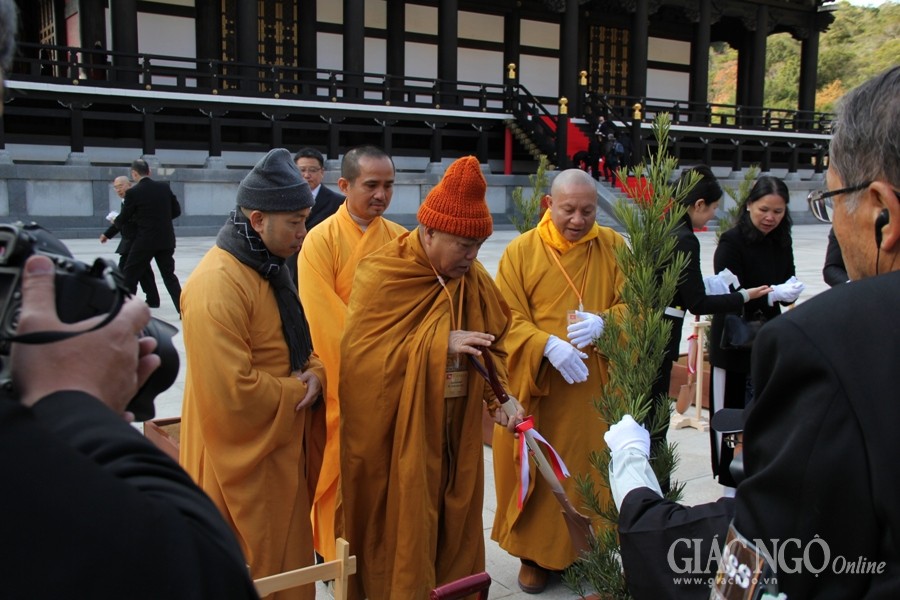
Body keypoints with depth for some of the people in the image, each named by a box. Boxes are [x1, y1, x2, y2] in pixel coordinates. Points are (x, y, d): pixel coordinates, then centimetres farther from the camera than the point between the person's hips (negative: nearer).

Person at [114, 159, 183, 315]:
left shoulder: (133, 192, -9)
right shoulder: (164, 187, 3)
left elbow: (123, 220, -1)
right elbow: (176, 211, 9)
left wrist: (115, 221, 20)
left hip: (145, 241, -4)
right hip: (166, 239, 4)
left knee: (129, 275, 8)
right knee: (169, 275, 14)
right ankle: (184, 310, 9)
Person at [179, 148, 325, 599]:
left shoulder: (267, 267, 8)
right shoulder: (217, 286, -25)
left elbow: (295, 341, 19)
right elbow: (233, 392, -29)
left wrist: (315, 372, -2)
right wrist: (296, 391, -14)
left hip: (280, 446, 9)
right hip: (241, 460, -9)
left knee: (288, 554, 21)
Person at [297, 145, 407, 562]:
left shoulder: (400, 239, 3)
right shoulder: (320, 241, -11)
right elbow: (325, 322, -15)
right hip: (341, 380, -4)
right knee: (341, 467, 8)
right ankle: (336, 552, 27)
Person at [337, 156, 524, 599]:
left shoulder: (474, 278, 1)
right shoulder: (380, 276, -15)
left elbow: (494, 343, 9)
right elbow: (362, 354, -20)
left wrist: (500, 395, -8)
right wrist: (441, 344, -24)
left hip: (457, 434, 5)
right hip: (395, 439, -5)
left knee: (453, 528, 16)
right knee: (401, 534, 8)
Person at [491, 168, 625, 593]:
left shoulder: (613, 247, 3)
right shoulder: (521, 250, -4)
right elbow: (508, 318, -8)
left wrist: (603, 322, -19)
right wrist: (547, 345, -25)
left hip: (595, 386, 2)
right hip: (536, 386, -2)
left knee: (592, 467, 10)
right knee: (538, 469, 7)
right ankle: (535, 552, 23)